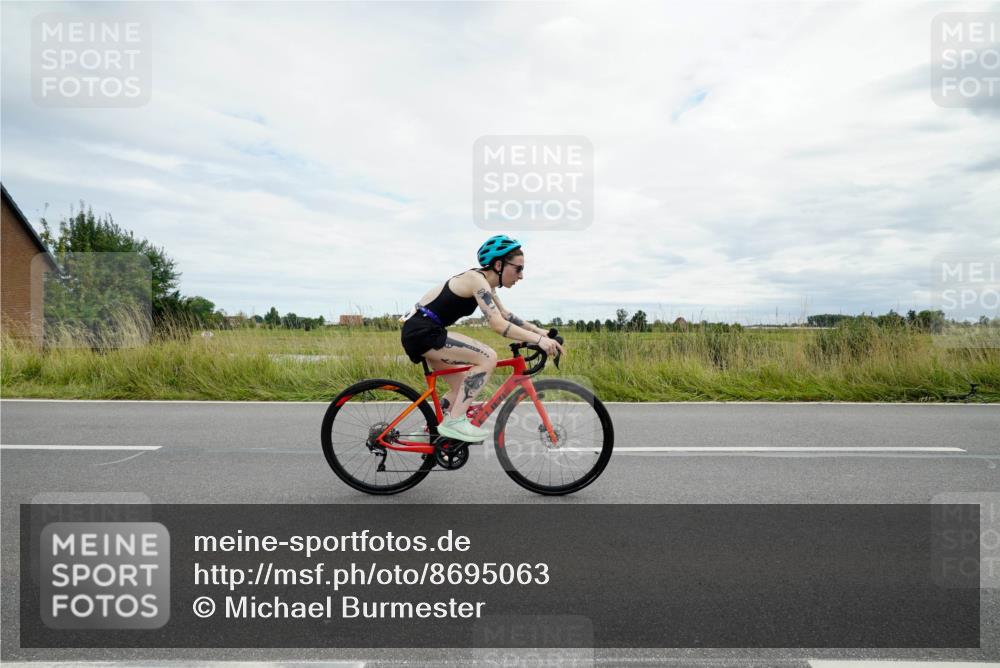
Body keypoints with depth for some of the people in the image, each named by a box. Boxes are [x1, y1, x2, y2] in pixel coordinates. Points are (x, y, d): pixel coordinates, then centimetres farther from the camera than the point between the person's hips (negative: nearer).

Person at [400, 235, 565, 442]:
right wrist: (539, 340, -30)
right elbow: (498, 325, -28)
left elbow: (506, 315, 20)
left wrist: (538, 330, 12)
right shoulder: (477, 279, -18)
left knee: (463, 384, 17)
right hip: (421, 331, -10)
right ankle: (454, 421, -15)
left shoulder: (484, 282, 12)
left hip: (423, 331, 10)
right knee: (488, 357, -19)